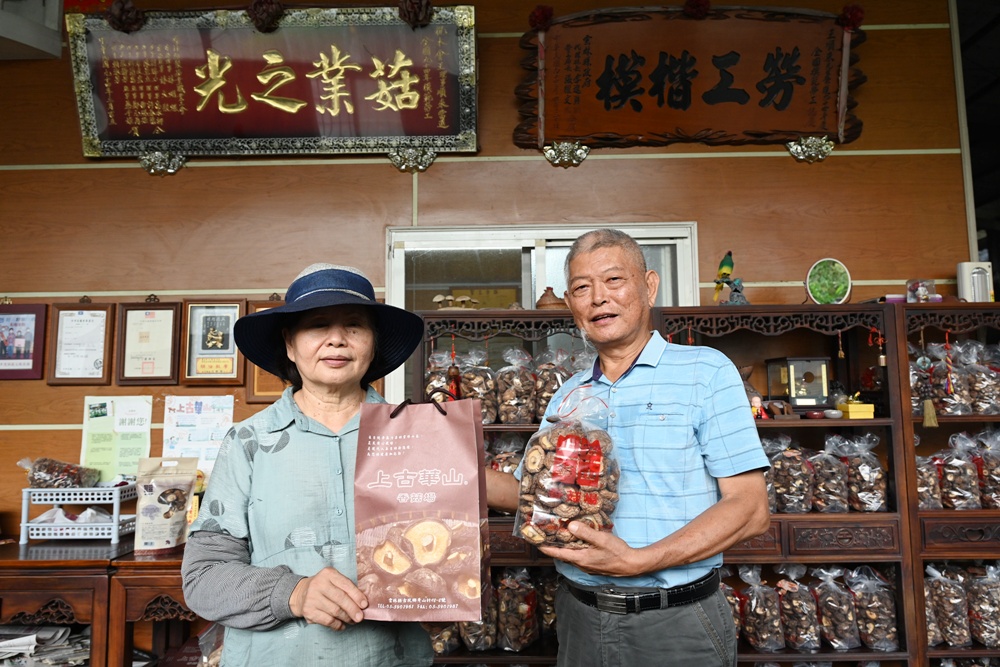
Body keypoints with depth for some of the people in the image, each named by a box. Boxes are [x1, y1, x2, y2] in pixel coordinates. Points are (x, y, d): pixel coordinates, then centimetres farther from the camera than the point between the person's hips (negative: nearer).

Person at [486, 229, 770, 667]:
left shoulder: (705, 372, -8)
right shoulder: (567, 396, 7)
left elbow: (750, 509, -13)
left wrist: (638, 561, -23)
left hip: (676, 625, -4)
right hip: (579, 616, 5)